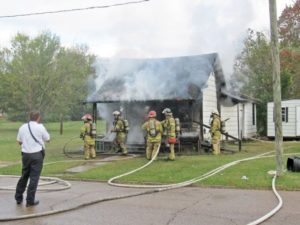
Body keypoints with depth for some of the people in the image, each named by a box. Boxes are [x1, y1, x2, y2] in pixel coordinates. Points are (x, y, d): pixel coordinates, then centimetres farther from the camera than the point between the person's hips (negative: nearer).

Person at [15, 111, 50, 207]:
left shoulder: (22, 127, 4)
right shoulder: (40, 127, -8)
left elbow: (19, 141, 11)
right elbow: (48, 139, 2)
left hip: (25, 154, 5)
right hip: (37, 154, -4)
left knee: (24, 176, 18)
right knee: (34, 177, 1)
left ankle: (18, 198, 24)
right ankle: (30, 200, 3)